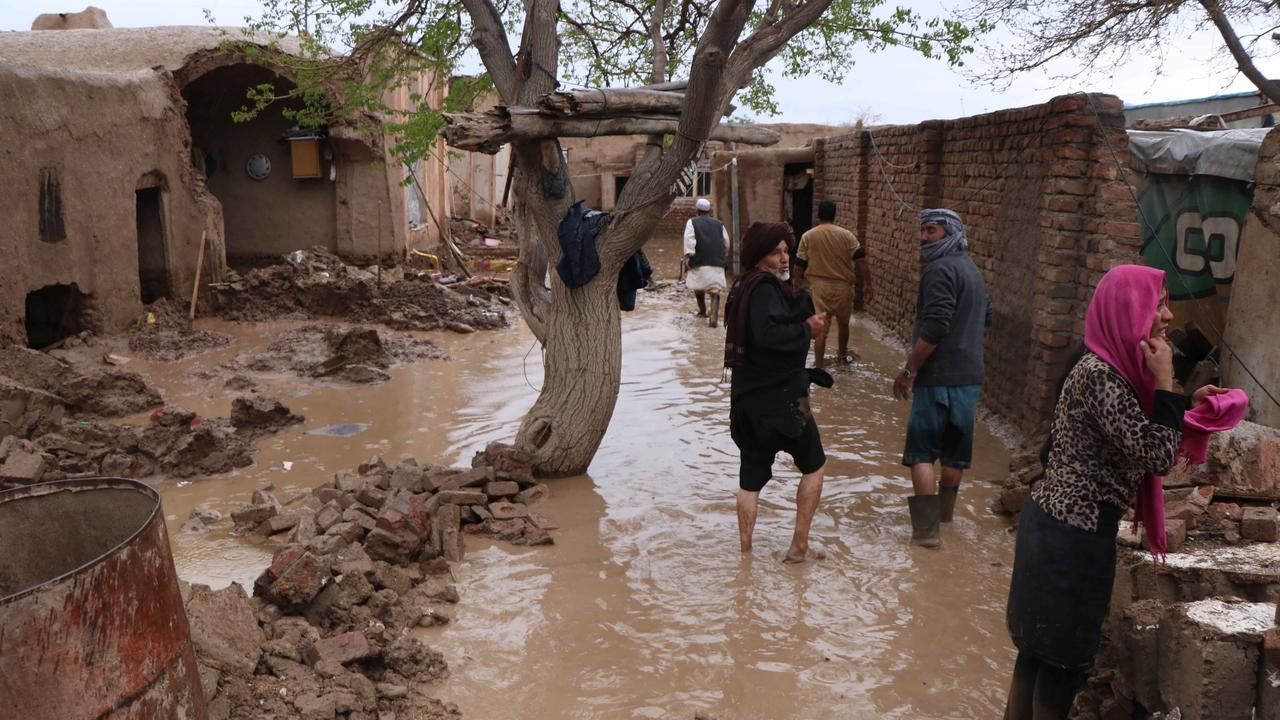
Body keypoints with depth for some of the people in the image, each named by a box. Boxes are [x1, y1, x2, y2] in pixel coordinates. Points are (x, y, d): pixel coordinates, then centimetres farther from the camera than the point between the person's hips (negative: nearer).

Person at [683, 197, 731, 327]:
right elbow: (726, 243, 17)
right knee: (715, 290, -2)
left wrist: (688, 255, -12)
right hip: (717, 262, 2)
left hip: (699, 261, -2)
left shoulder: (692, 222, 7)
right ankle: (714, 316, -17)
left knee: (698, 286, 18)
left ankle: (702, 311, 32)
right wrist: (723, 256, 32)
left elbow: (689, 239, -8)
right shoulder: (719, 224, 16)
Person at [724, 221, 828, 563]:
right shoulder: (765, 288, -17)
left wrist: (806, 321, -3)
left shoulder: (745, 286, 13)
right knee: (814, 465, 10)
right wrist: (806, 328, -19)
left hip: (747, 399, 8)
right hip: (778, 397, -8)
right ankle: (799, 545, 11)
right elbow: (768, 333, -33)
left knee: (751, 477, 13)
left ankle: (745, 549, 19)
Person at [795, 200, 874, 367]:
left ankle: (819, 365, 0)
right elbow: (860, 261, -9)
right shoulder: (846, 235, -4)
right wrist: (866, 285, -4)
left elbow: (799, 269, -1)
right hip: (842, 287, 1)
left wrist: (810, 278, 18)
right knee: (843, 323, 21)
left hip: (819, 287, -1)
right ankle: (843, 355, 41)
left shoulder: (807, 237, -4)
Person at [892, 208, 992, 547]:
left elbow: (933, 329, -23)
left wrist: (908, 371, -17)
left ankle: (927, 528, -7)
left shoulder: (941, 270, -15)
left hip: (940, 376, -9)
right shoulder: (971, 270, 16)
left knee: (921, 452, -5)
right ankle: (944, 509, 34)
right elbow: (986, 319, 24)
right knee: (955, 448, 19)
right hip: (970, 375, 9)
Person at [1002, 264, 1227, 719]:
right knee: (1063, 651, 6)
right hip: (1071, 534, -9)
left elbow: (1137, 440, 16)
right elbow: (1156, 456, -21)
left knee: (1041, 641, 20)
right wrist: (1164, 382, -17)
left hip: (1061, 525, 9)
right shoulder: (1100, 376, -22)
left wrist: (1187, 404, 11)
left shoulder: (1112, 367, 7)